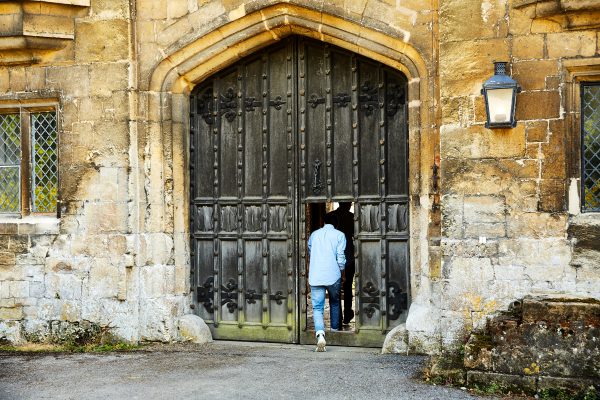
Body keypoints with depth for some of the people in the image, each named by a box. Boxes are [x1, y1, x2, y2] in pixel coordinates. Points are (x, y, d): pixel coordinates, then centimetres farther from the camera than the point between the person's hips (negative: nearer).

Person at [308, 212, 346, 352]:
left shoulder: (314, 234, 12)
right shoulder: (339, 235, 2)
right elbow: (340, 257, -5)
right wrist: (341, 270, 15)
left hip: (315, 276, 1)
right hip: (333, 275, -1)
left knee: (317, 307, -1)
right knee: (335, 303, 23)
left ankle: (320, 334, -23)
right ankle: (335, 329, 32)